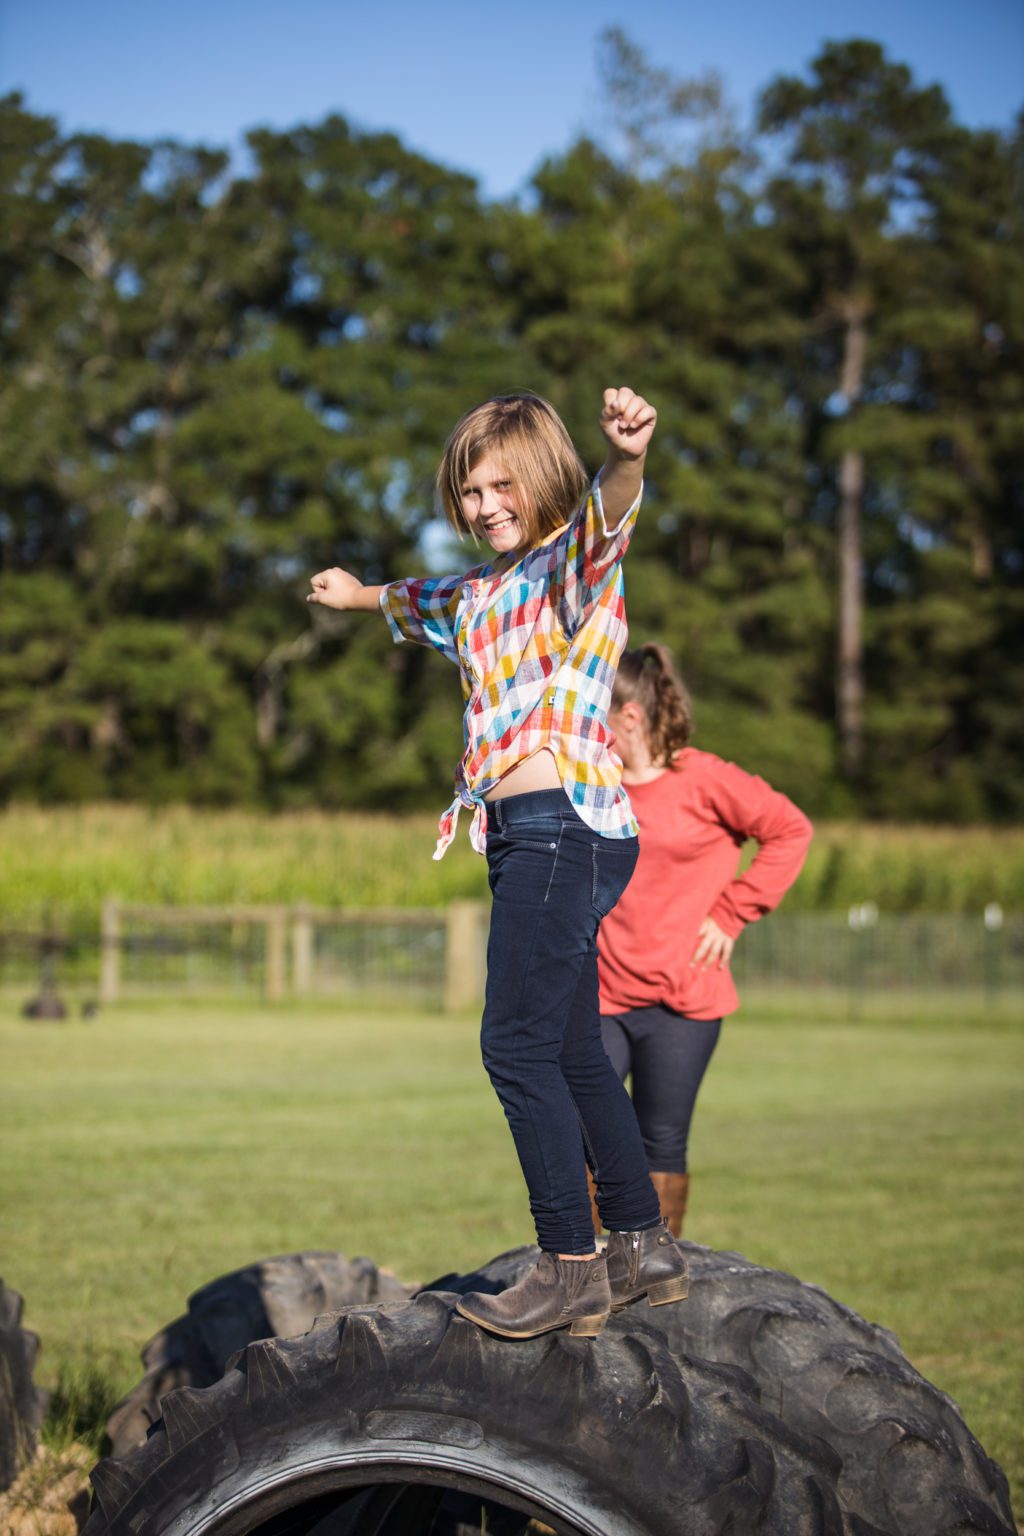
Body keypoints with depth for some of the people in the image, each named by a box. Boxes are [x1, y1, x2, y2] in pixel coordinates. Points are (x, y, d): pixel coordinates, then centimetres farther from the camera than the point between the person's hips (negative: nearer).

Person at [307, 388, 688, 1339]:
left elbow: (607, 513, -28)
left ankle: (570, 1268, -7)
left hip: (566, 822, -9)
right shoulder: (483, 592, 22)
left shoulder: (575, 560, -3)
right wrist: (359, 595, 65)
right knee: (571, 1051, 12)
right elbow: (426, 606, 47)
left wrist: (628, 457, -51)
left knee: (519, 1046, -12)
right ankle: (644, 1249, 19)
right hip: (524, 833, 9)